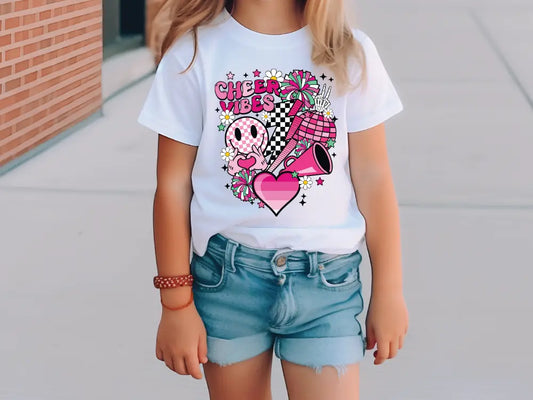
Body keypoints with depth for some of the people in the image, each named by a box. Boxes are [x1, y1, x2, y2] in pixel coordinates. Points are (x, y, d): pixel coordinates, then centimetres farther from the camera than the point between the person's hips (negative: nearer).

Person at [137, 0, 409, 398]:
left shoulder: (350, 54, -4)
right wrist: (176, 303, 0)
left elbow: (372, 179, 2)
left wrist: (389, 291, 5)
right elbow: (173, 186, -2)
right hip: (226, 276, 0)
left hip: (326, 279, 0)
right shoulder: (194, 53, -6)